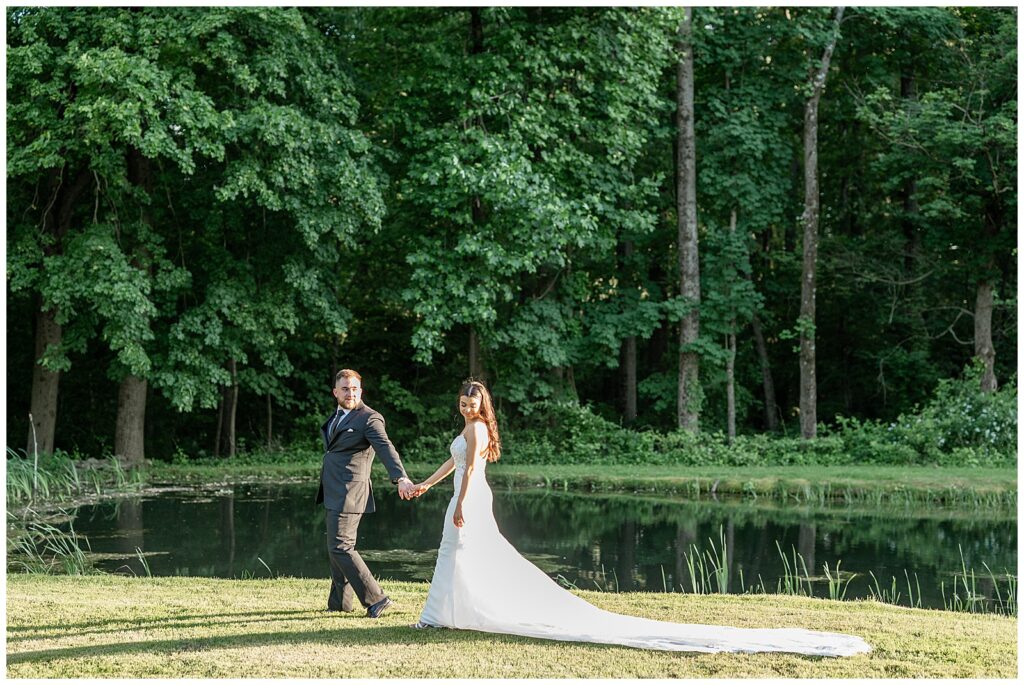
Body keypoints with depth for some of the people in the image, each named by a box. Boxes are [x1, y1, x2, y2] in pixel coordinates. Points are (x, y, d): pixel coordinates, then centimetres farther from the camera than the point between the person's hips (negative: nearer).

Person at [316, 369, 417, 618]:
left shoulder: (369, 419, -13)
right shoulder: (337, 417, 15)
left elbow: (386, 449, -27)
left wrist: (401, 478, -42)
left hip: (349, 493, -9)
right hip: (334, 494, 9)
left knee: (340, 547, -12)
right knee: (336, 547, 14)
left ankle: (375, 599, -8)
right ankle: (340, 602, 24)